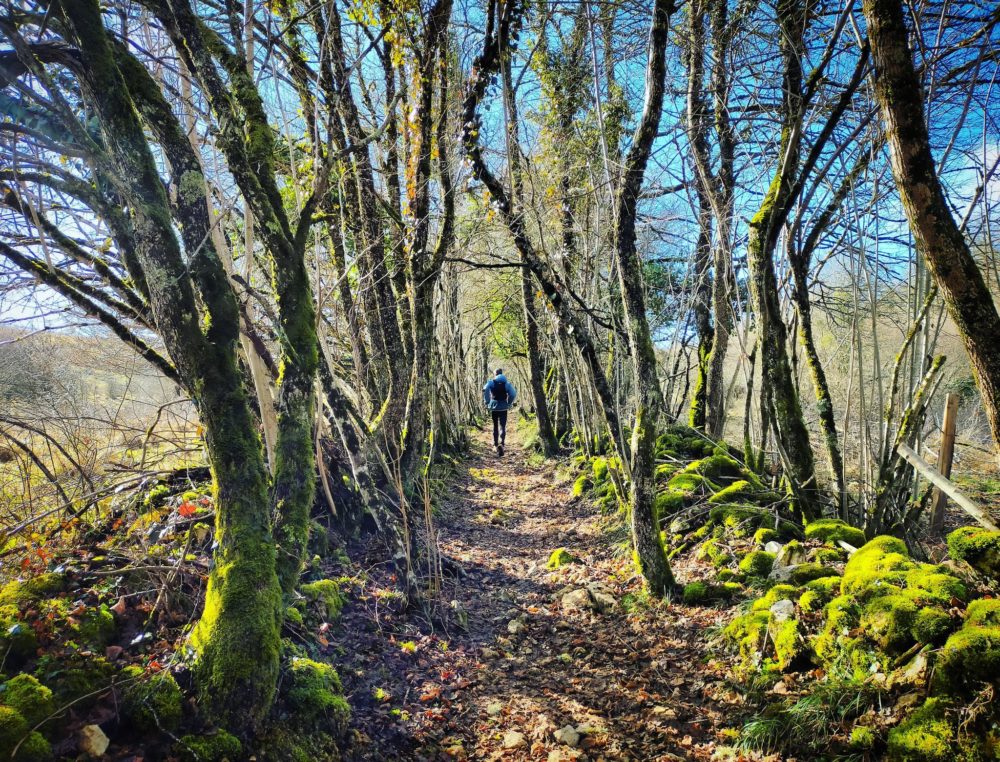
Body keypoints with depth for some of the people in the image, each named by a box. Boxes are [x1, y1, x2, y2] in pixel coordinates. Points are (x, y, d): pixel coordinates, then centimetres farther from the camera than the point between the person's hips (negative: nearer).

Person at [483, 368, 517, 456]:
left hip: (493, 407, 1)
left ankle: (495, 444, 25)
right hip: (503, 408, -1)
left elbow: (485, 389, -20)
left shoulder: (491, 382, 0)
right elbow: (513, 393, -11)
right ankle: (501, 443, -27)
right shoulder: (506, 383, 3)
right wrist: (509, 403, 3)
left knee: (495, 426, 17)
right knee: (502, 427, -5)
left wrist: (487, 402, -10)